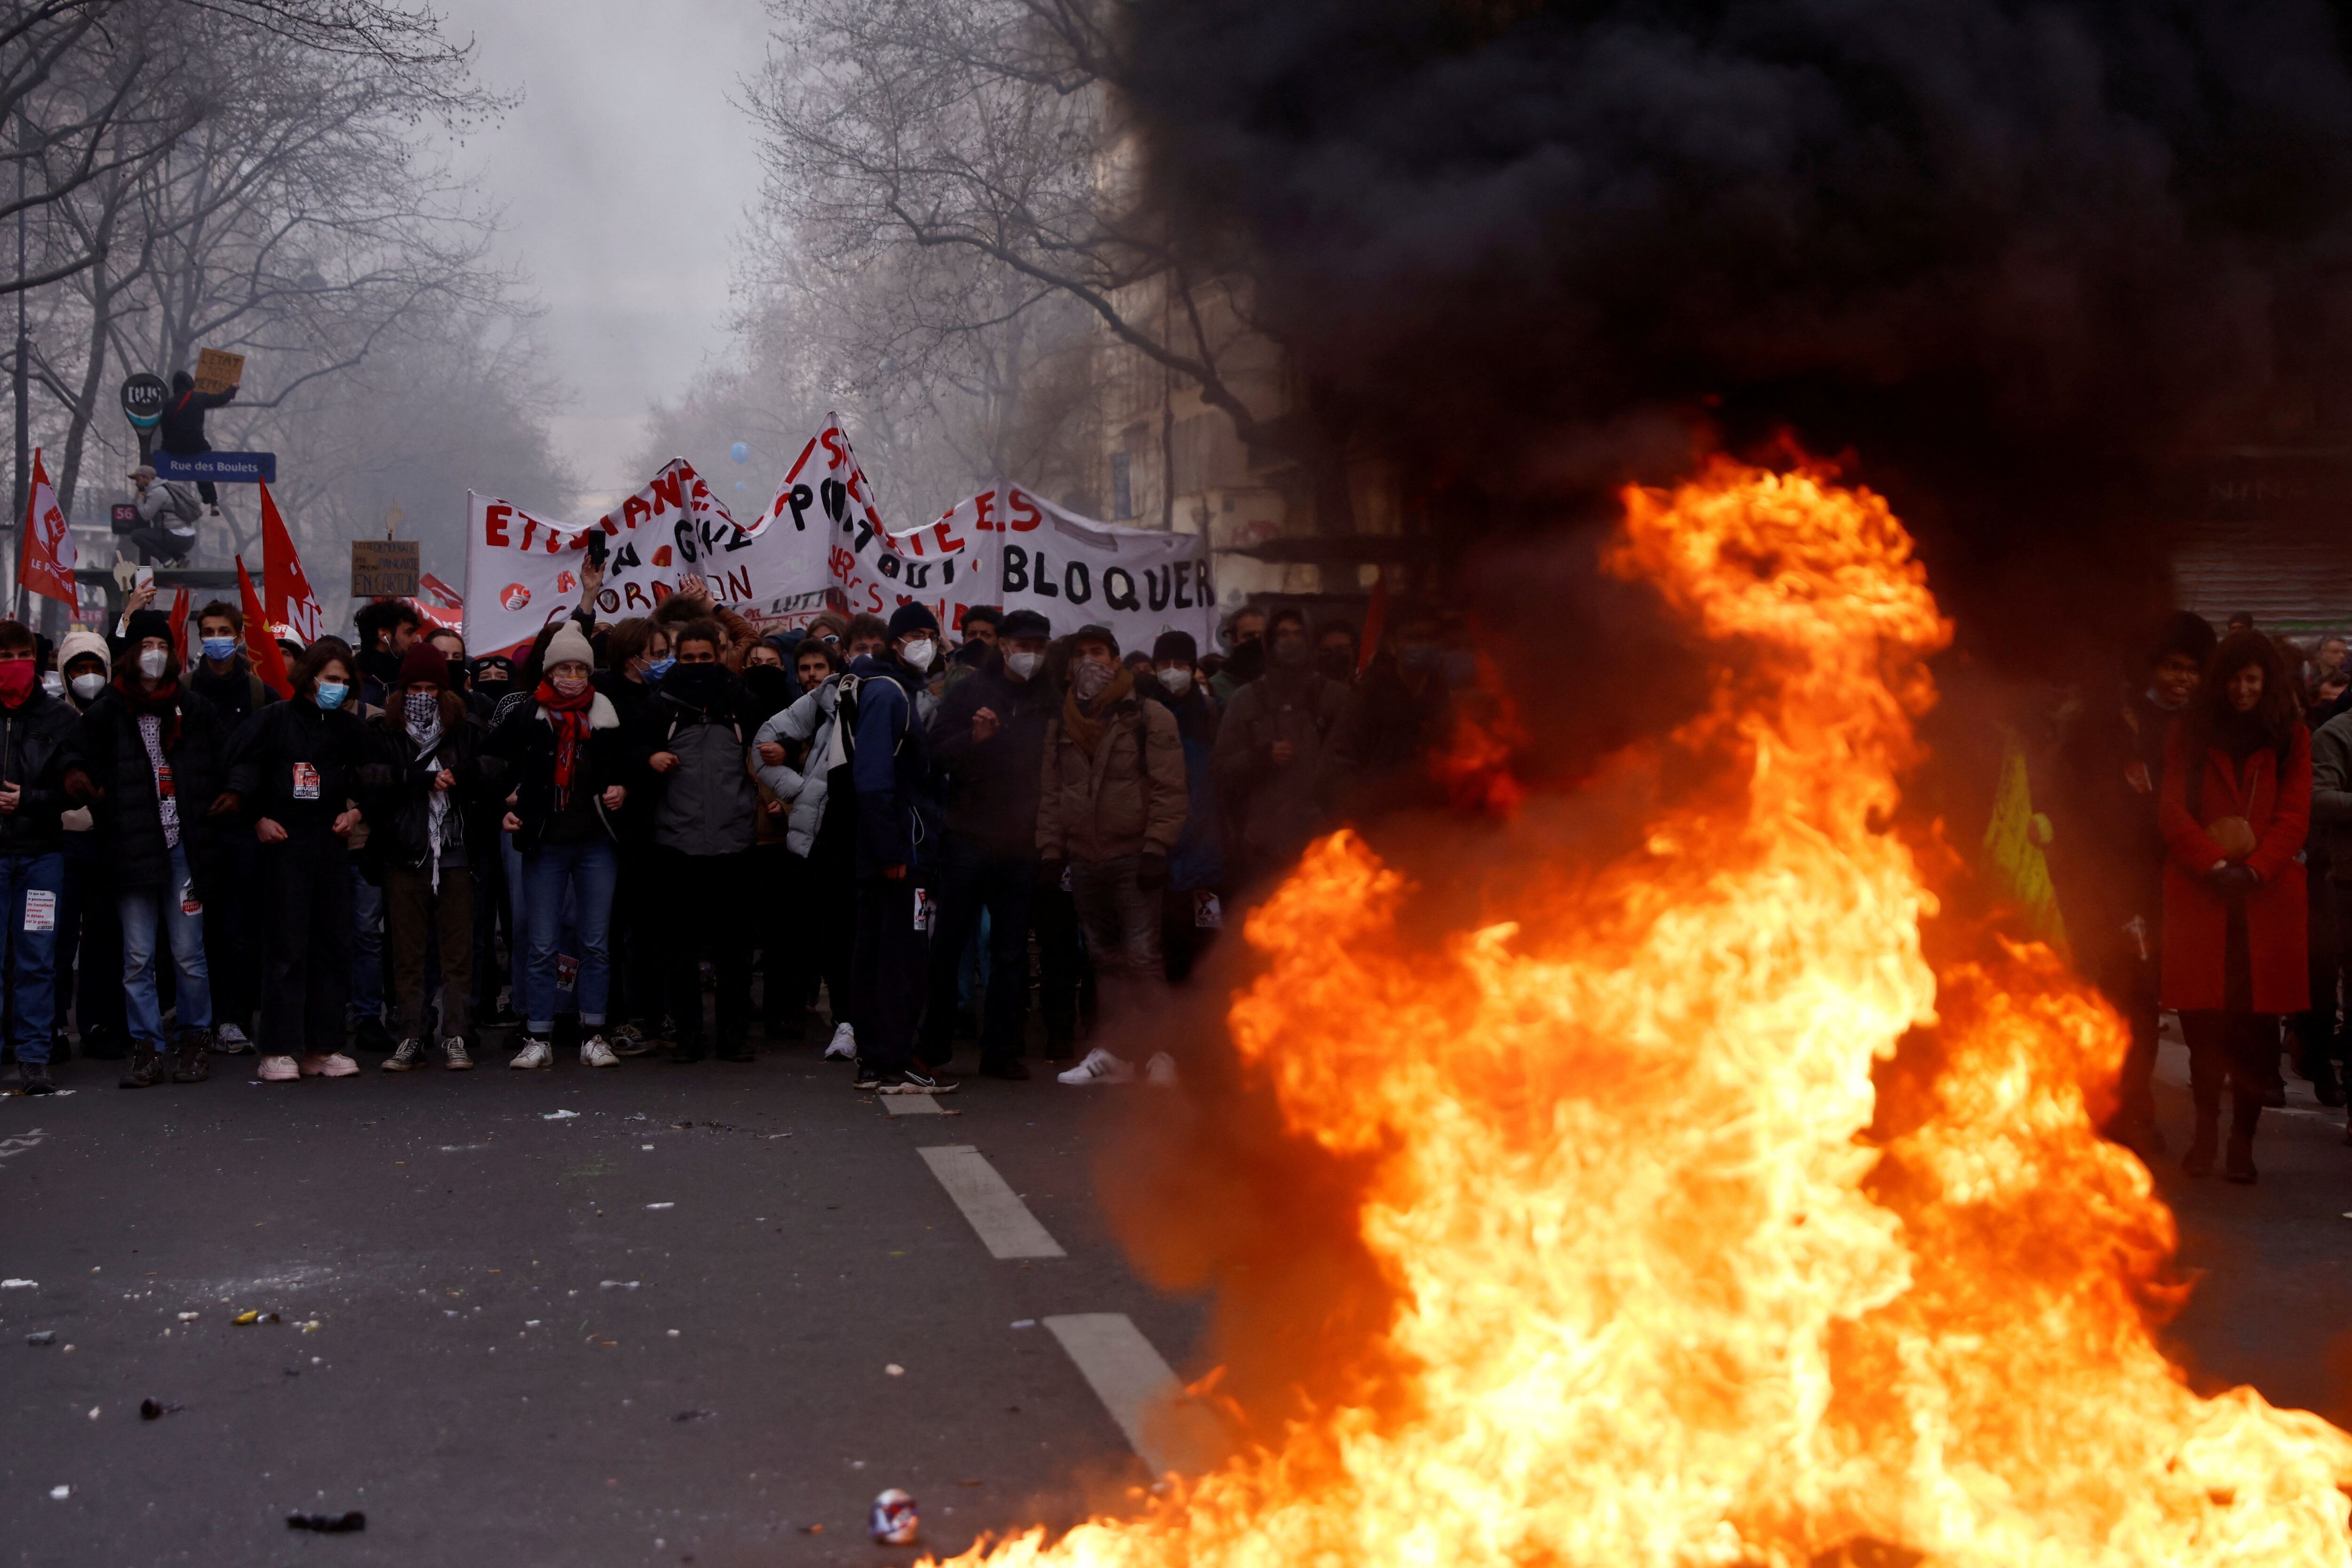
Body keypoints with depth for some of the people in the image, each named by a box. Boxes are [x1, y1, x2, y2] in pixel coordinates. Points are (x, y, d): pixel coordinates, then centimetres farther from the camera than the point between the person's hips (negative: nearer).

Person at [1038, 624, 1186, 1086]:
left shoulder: (1149, 717, 0)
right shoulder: (1061, 724, 16)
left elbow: (1169, 788, -6)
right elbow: (1050, 792, 18)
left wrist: (1156, 847, -13)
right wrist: (1050, 848, 8)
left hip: (1132, 856, -5)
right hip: (1084, 859, 5)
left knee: (1141, 956, -10)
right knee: (1106, 958, 9)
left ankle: (1159, 1052, -6)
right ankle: (1114, 1053, 13)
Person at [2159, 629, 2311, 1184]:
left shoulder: (2291, 739, 11)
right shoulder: (2190, 733, 11)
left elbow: (2294, 814, 3)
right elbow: (2172, 807, 3)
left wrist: (2254, 870, -12)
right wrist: (2215, 865, -11)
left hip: (2268, 896, 0)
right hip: (2199, 891, 0)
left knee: (2256, 1022, -3)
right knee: (2203, 1019, -1)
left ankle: (2243, 1138, 4)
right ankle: (2206, 1130, 12)